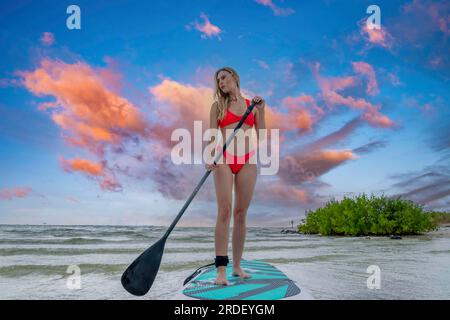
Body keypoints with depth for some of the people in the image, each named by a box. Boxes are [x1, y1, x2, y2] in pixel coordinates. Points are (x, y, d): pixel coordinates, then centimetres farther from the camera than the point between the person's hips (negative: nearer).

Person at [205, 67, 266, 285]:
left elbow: (262, 136, 10)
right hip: (224, 159, -2)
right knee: (224, 210, -12)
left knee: (241, 213, 2)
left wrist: (260, 110, 1)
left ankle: (237, 266, 10)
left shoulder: (252, 105, 15)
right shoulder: (218, 106, 11)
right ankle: (221, 269, -11)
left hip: (247, 161, 2)